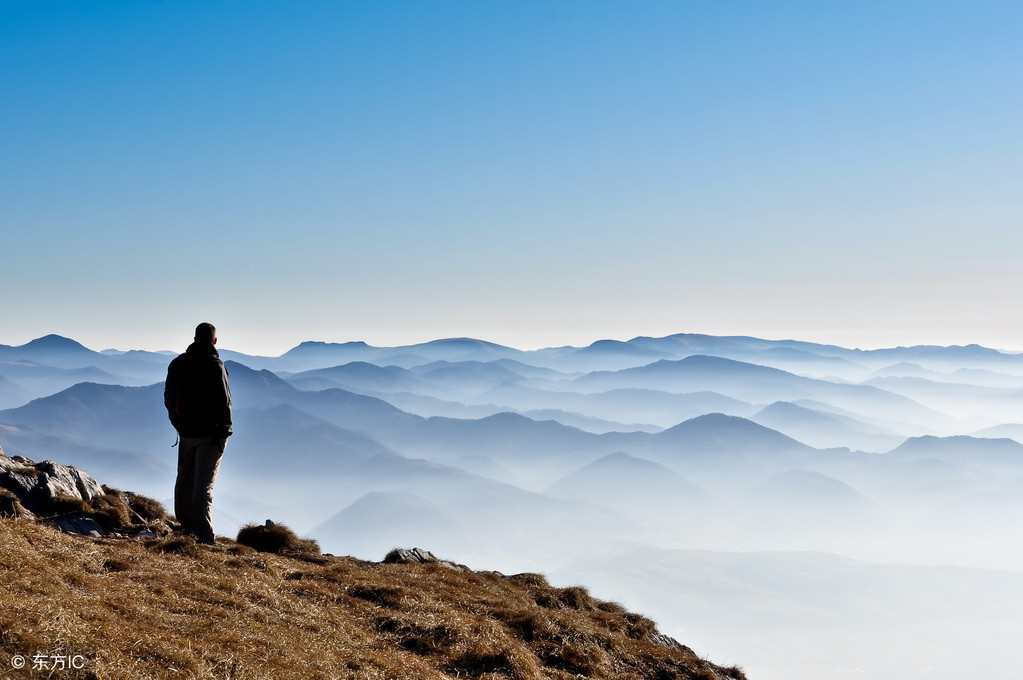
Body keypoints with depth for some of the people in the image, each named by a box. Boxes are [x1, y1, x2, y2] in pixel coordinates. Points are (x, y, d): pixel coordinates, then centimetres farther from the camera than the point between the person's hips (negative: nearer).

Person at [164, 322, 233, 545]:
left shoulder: (177, 363, 5)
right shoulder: (215, 366, -16)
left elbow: (168, 399, 12)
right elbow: (224, 401, -17)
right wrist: (225, 429, -5)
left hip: (185, 432, 6)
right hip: (210, 433, -6)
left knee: (185, 478, 20)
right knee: (204, 484, -5)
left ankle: (187, 525, 32)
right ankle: (205, 538, -8)